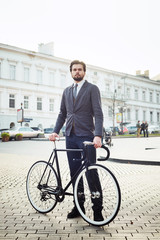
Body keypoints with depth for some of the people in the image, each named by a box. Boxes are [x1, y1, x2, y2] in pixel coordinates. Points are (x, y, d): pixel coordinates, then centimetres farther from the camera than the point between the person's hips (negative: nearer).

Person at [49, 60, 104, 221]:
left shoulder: (92, 89, 0)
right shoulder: (67, 91, 17)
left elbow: (98, 114, -9)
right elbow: (62, 114, 20)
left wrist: (98, 135, -21)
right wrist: (56, 131, 6)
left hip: (86, 137, -5)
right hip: (71, 137, 5)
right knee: (74, 173, 9)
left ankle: (97, 209, 6)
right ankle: (79, 206, 21)